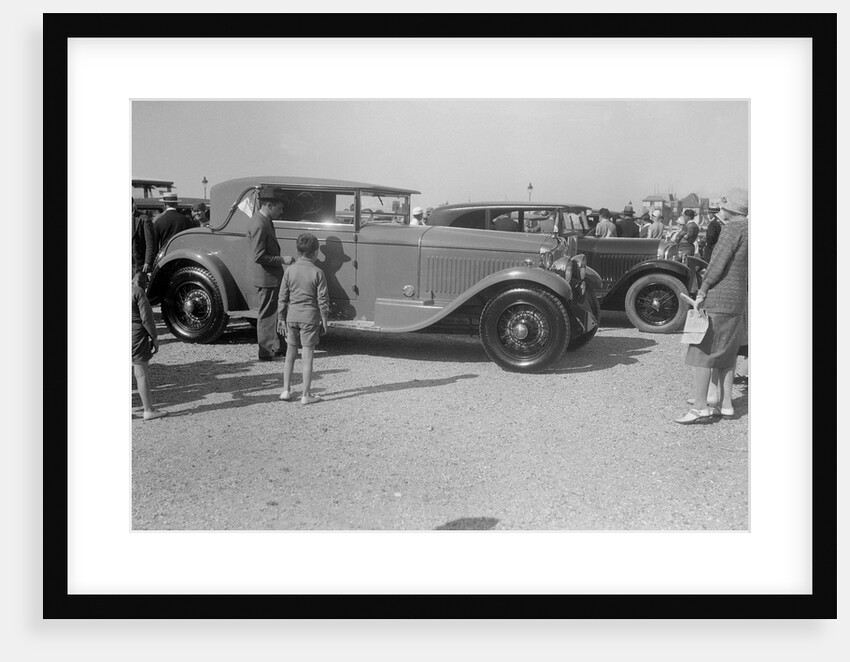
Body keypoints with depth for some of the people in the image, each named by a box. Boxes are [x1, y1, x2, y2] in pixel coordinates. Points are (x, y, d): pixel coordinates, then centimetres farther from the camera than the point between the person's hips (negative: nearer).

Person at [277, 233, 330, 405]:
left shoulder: (289, 271, 1)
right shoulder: (317, 273, -8)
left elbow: (282, 298, 4)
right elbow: (322, 300, -7)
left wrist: (281, 318, 13)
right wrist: (324, 321, 2)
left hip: (292, 317, 3)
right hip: (310, 317, -3)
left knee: (290, 354, 15)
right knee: (307, 356, 2)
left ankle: (286, 390, 18)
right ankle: (306, 395, 5)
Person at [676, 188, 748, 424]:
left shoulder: (733, 228, -13)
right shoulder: (749, 228, 14)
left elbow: (719, 261, -18)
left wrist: (702, 290, -15)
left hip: (718, 298, -10)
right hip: (738, 298, 10)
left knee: (702, 350, -7)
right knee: (726, 352, 14)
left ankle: (700, 406, -9)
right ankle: (725, 404, 18)